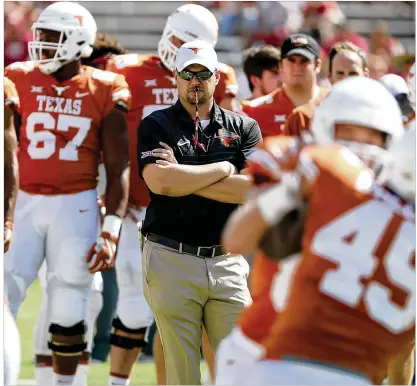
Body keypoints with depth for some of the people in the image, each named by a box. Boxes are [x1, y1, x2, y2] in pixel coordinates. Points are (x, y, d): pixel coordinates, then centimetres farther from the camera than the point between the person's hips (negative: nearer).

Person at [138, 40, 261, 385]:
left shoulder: (244, 128, 11)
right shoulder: (156, 126, 5)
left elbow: (253, 189, -5)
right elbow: (161, 182, -14)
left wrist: (183, 177, -7)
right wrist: (224, 169, -4)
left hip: (227, 262, 2)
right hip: (172, 261, -2)